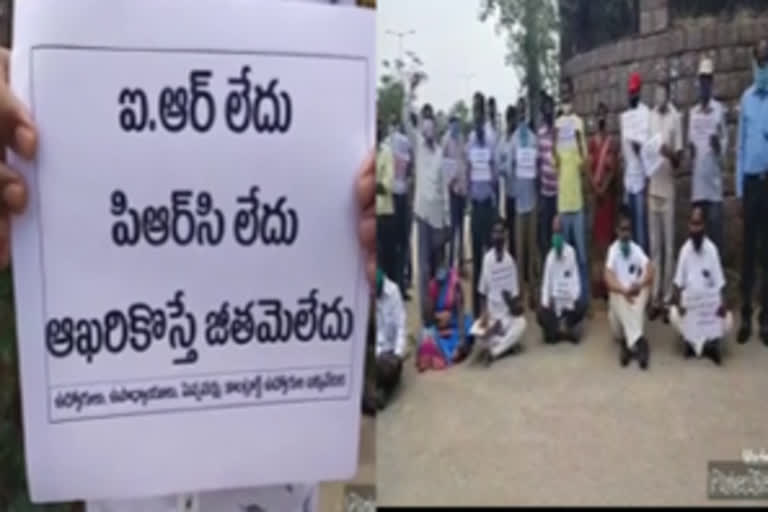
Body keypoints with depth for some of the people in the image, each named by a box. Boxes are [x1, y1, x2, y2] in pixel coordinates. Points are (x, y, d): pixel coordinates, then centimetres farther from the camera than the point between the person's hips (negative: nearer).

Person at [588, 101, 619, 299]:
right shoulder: (592, 142, 10)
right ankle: (598, 277, 10)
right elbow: (588, 167, 5)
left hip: (609, 192, -3)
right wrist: (594, 186, -7)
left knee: (608, 230, -4)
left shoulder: (612, 142, 0)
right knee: (597, 231, 4)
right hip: (595, 192, 3)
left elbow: (613, 169, -6)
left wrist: (604, 187, -15)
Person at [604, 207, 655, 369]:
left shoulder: (637, 250, 4)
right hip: (618, 294, -1)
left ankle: (629, 342, -32)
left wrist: (639, 286, -28)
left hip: (636, 294, 1)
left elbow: (650, 272, -9)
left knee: (643, 292, -29)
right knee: (619, 298, -32)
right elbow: (609, 279, -15)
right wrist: (624, 290, -32)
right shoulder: (612, 250, -2)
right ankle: (638, 341, -38)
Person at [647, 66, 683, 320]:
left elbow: (679, 159, -6)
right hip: (652, 189, 4)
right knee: (654, 246, 8)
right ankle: (655, 298, 15)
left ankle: (667, 298, 10)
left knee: (669, 247, 2)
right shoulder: (650, 116, 9)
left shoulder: (676, 117, -5)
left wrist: (669, 151, -25)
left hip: (668, 190, -4)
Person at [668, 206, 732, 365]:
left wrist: (723, 304, -21)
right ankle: (691, 339, 7)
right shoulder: (685, 249, -11)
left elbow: (720, 282, -10)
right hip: (690, 299, 1)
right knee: (674, 315, -21)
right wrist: (678, 303, -19)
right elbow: (679, 281, -7)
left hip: (710, 300, -1)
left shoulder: (712, 249, -13)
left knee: (727, 320, -20)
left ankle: (711, 341, 9)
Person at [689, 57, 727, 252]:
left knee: (715, 222, -5)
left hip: (714, 175, -4)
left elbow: (725, 139, 2)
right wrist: (690, 150, -5)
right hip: (697, 177, 4)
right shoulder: (692, 112, 16)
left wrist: (719, 146, -20)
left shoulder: (719, 109, 2)